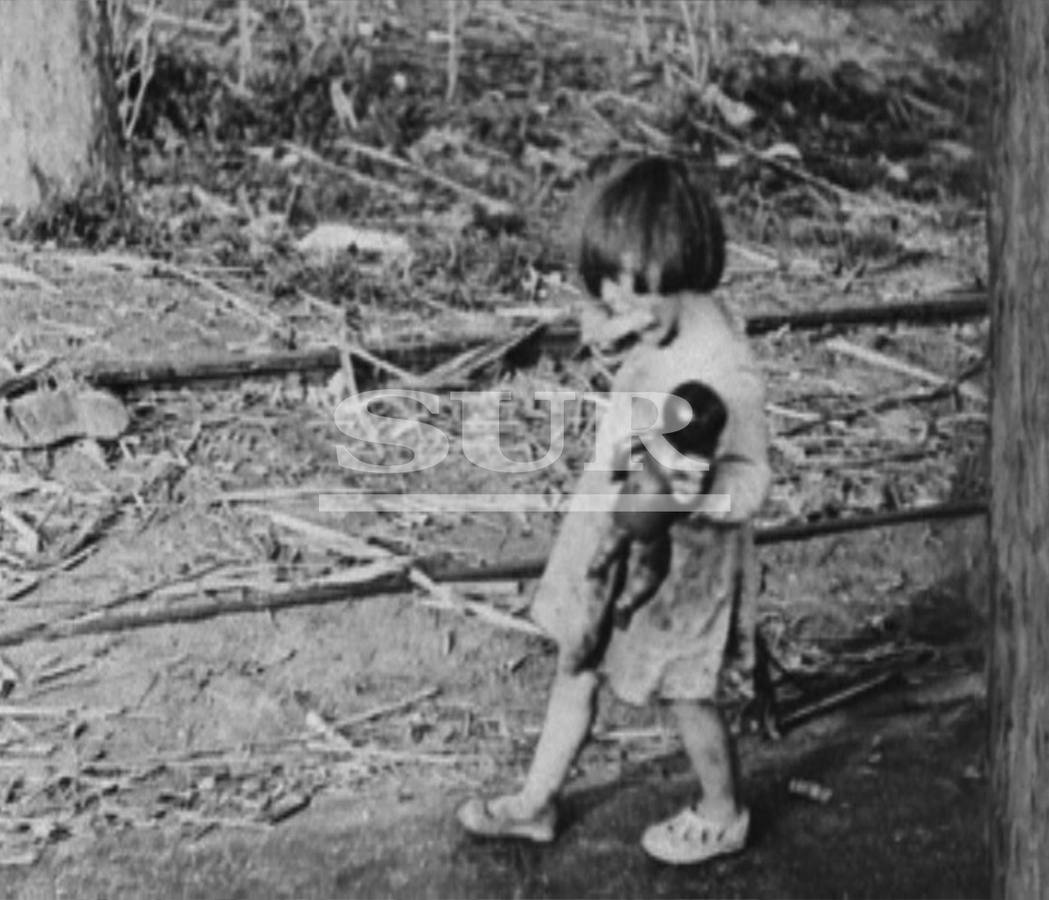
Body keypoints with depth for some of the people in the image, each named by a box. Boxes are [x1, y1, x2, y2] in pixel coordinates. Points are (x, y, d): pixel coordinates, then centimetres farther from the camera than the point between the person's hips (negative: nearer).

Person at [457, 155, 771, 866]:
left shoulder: (725, 374, -30)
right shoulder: (664, 324, -8)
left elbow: (749, 480, -27)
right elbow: (594, 323, 9)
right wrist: (615, 326, -14)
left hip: (677, 555, -8)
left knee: (686, 694, 13)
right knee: (577, 666, 21)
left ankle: (723, 818, 38)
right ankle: (536, 803, 39)